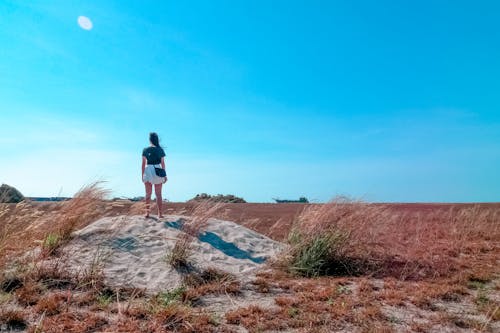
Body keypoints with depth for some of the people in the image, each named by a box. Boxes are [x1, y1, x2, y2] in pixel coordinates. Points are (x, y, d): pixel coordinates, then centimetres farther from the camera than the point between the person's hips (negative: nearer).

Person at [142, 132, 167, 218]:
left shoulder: (145, 150, 0)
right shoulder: (160, 149, -1)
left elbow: (143, 163, -1)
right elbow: (162, 163, -1)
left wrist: (142, 175, 5)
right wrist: (164, 175, 5)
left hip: (148, 171, 1)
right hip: (158, 172, 0)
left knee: (148, 193, 11)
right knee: (158, 194, 6)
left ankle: (147, 213, 11)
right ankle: (160, 213, 6)